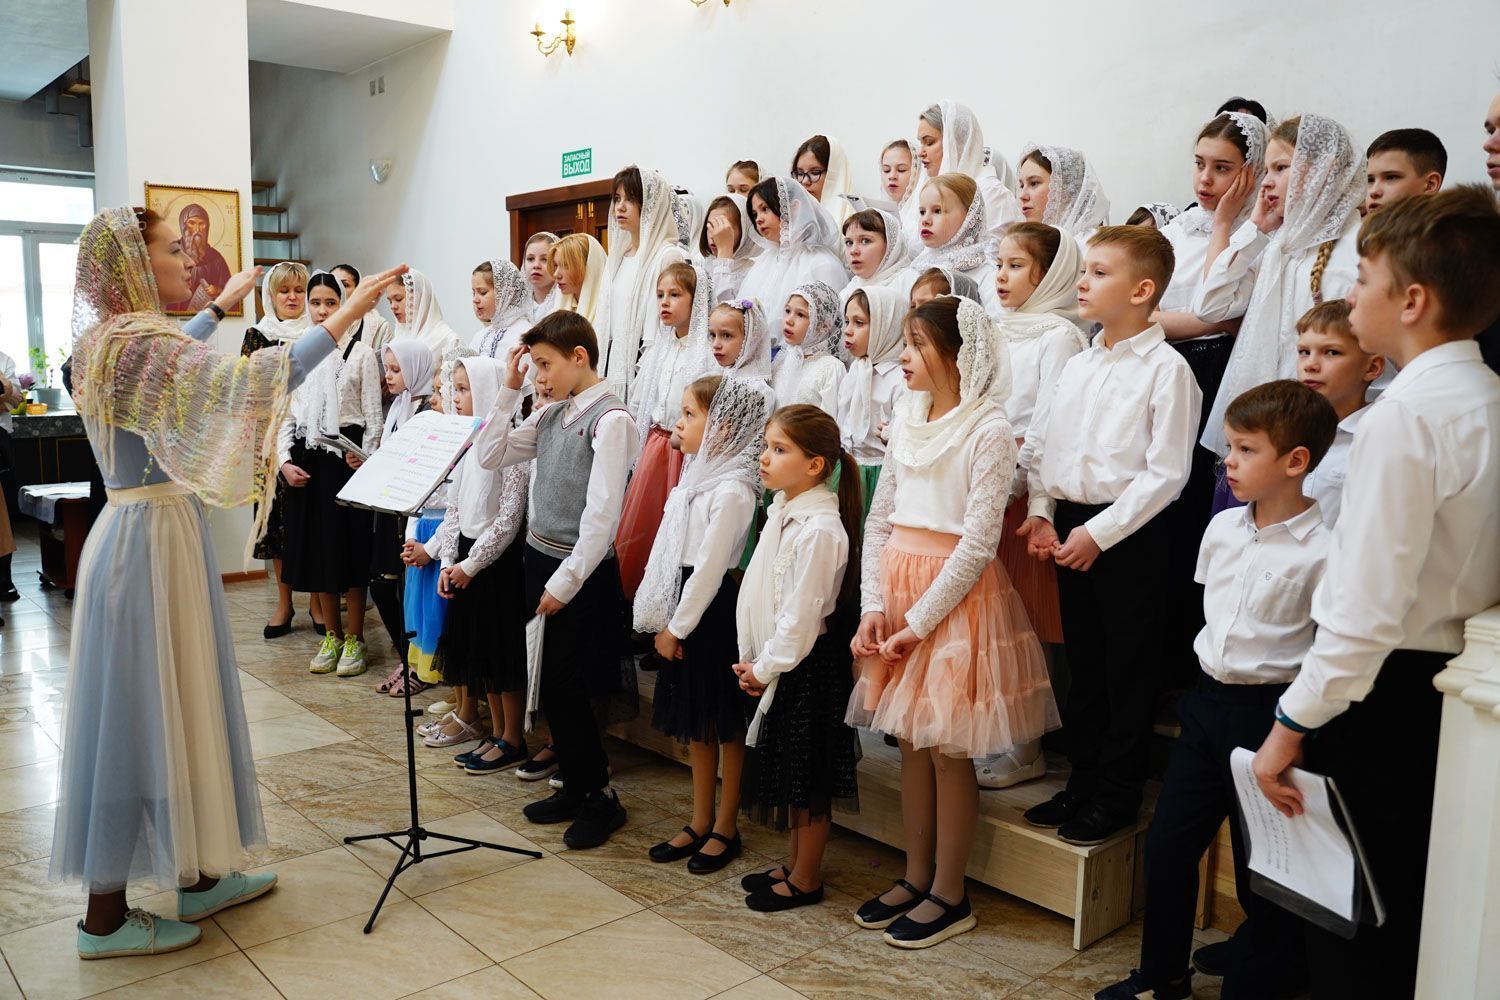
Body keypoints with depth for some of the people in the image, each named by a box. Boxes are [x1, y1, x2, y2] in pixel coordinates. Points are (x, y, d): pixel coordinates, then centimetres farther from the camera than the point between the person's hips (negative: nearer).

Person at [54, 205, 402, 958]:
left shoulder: (115, 339, 11)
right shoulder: (137, 341, -19)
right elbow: (246, 379, -33)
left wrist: (220, 308, 43)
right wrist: (347, 313, -32)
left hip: (156, 529, 10)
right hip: (150, 537, -10)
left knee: (174, 699, 15)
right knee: (141, 710, -1)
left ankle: (197, 875, 28)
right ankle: (106, 917, 13)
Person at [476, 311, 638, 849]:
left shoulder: (610, 418, -15)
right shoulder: (550, 415, 8)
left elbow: (602, 512, -19)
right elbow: (490, 455, 12)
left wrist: (565, 582, -17)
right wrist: (508, 390, 5)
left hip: (581, 571, -7)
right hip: (540, 559, 7)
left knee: (563, 686, -1)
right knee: (552, 685, 13)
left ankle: (601, 797, 16)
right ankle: (575, 786, 29)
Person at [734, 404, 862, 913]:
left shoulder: (820, 528, -22)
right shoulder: (782, 512, 6)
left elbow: (801, 614, -22)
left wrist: (766, 667, -13)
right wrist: (754, 661, 7)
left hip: (808, 667, -9)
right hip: (778, 664, 9)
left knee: (808, 777, 6)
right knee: (789, 771, 20)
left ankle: (805, 880, 21)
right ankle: (794, 864, 35)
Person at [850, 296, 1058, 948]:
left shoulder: (988, 431, -11)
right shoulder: (907, 419, 8)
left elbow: (978, 542, -15)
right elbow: (879, 520, 7)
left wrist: (918, 623, -15)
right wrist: (873, 607, -3)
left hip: (954, 595, -6)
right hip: (897, 584, 6)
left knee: (948, 748, 3)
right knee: (910, 741, 13)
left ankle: (949, 895, 19)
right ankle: (915, 877, 28)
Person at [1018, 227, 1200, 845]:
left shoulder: (1166, 369, -10)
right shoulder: (1078, 365, 11)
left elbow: (1166, 473, -15)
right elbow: (1040, 444, 14)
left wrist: (1099, 533, -18)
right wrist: (1041, 512, 1)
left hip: (1127, 534, -6)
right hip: (1069, 527, 7)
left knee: (1129, 670, 5)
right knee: (1083, 661, 16)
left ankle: (1116, 796, 19)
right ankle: (1082, 781, 29)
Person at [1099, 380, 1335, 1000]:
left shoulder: (1320, 550, -16)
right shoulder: (1222, 528, 3)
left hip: (1269, 712, -6)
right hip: (1207, 699, 7)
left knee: (1260, 866, 7)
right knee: (1167, 843, 14)